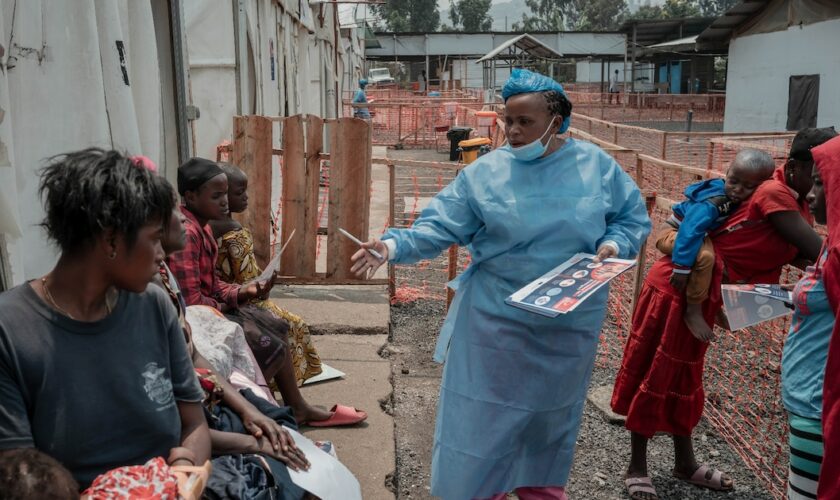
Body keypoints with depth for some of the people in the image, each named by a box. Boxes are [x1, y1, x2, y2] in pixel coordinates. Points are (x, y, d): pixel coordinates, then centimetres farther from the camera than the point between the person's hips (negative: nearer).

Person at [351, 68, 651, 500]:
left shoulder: (597, 166, -4)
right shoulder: (484, 171, -8)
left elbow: (633, 217, 5)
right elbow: (439, 227, -11)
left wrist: (613, 245, -15)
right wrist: (394, 244, -27)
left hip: (568, 325, 2)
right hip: (494, 320, -1)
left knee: (550, 413, 21)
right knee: (482, 417, 6)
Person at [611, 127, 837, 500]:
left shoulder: (797, 204, 9)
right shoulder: (776, 194, -20)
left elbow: (800, 255, 3)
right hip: (677, 285, -10)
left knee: (685, 377, 19)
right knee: (653, 374, 3)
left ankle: (685, 464, 33)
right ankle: (636, 467, 16)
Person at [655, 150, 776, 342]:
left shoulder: (739, 200, -8)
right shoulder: (711, 203, -32)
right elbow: (690, 232, -37)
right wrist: (682, 267, -38)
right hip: (674, 233, -9)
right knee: (705, 255, -35)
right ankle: (693, 310, -21)